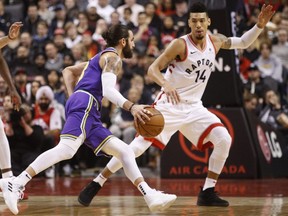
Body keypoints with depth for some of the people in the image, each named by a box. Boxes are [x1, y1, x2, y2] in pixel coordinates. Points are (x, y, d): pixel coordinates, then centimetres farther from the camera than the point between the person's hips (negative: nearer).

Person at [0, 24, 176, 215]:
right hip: (85, 104, -11)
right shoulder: (113, 57, 2)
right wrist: (131, 107, -24)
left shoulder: (101, 57, 31)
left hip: (89, 112, 11)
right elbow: (108, 90, -15)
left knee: (125, 152, 6)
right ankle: (16, 183, -38)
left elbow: (68, 70, 35)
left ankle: (151, 197, -3)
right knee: (67, 149, -29)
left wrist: (73, 96, 26)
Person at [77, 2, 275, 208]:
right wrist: (166, 84, -39)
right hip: (169, 105, -5)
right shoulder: (180, 44, -15)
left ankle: (207, 192, -3)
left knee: (224, 140, -12)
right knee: (137, 147, -13)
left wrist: (259, 25, 1)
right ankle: (95, 185, -3)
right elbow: (153, 69, -19)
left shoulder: (215, 41, 3)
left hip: (194, 107, 5)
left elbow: (243, 43, 17)